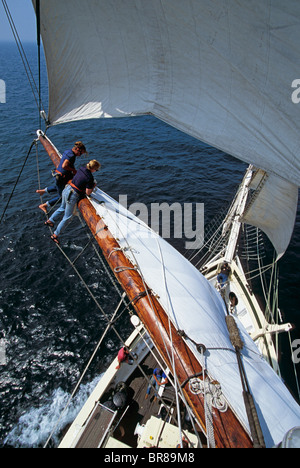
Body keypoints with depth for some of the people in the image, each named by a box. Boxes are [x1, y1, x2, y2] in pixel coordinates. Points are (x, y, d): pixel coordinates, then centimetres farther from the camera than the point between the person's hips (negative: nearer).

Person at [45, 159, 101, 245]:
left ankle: (50, 220, 46)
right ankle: (55, 235, 18)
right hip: (72, 196, -7)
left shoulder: (81, 168, 1)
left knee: (62, 208, 34)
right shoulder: (90, 178, -20)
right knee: (67, 217, 9)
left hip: (66, 190, 7)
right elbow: (88, 193, -13)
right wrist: (93, 186, 4)